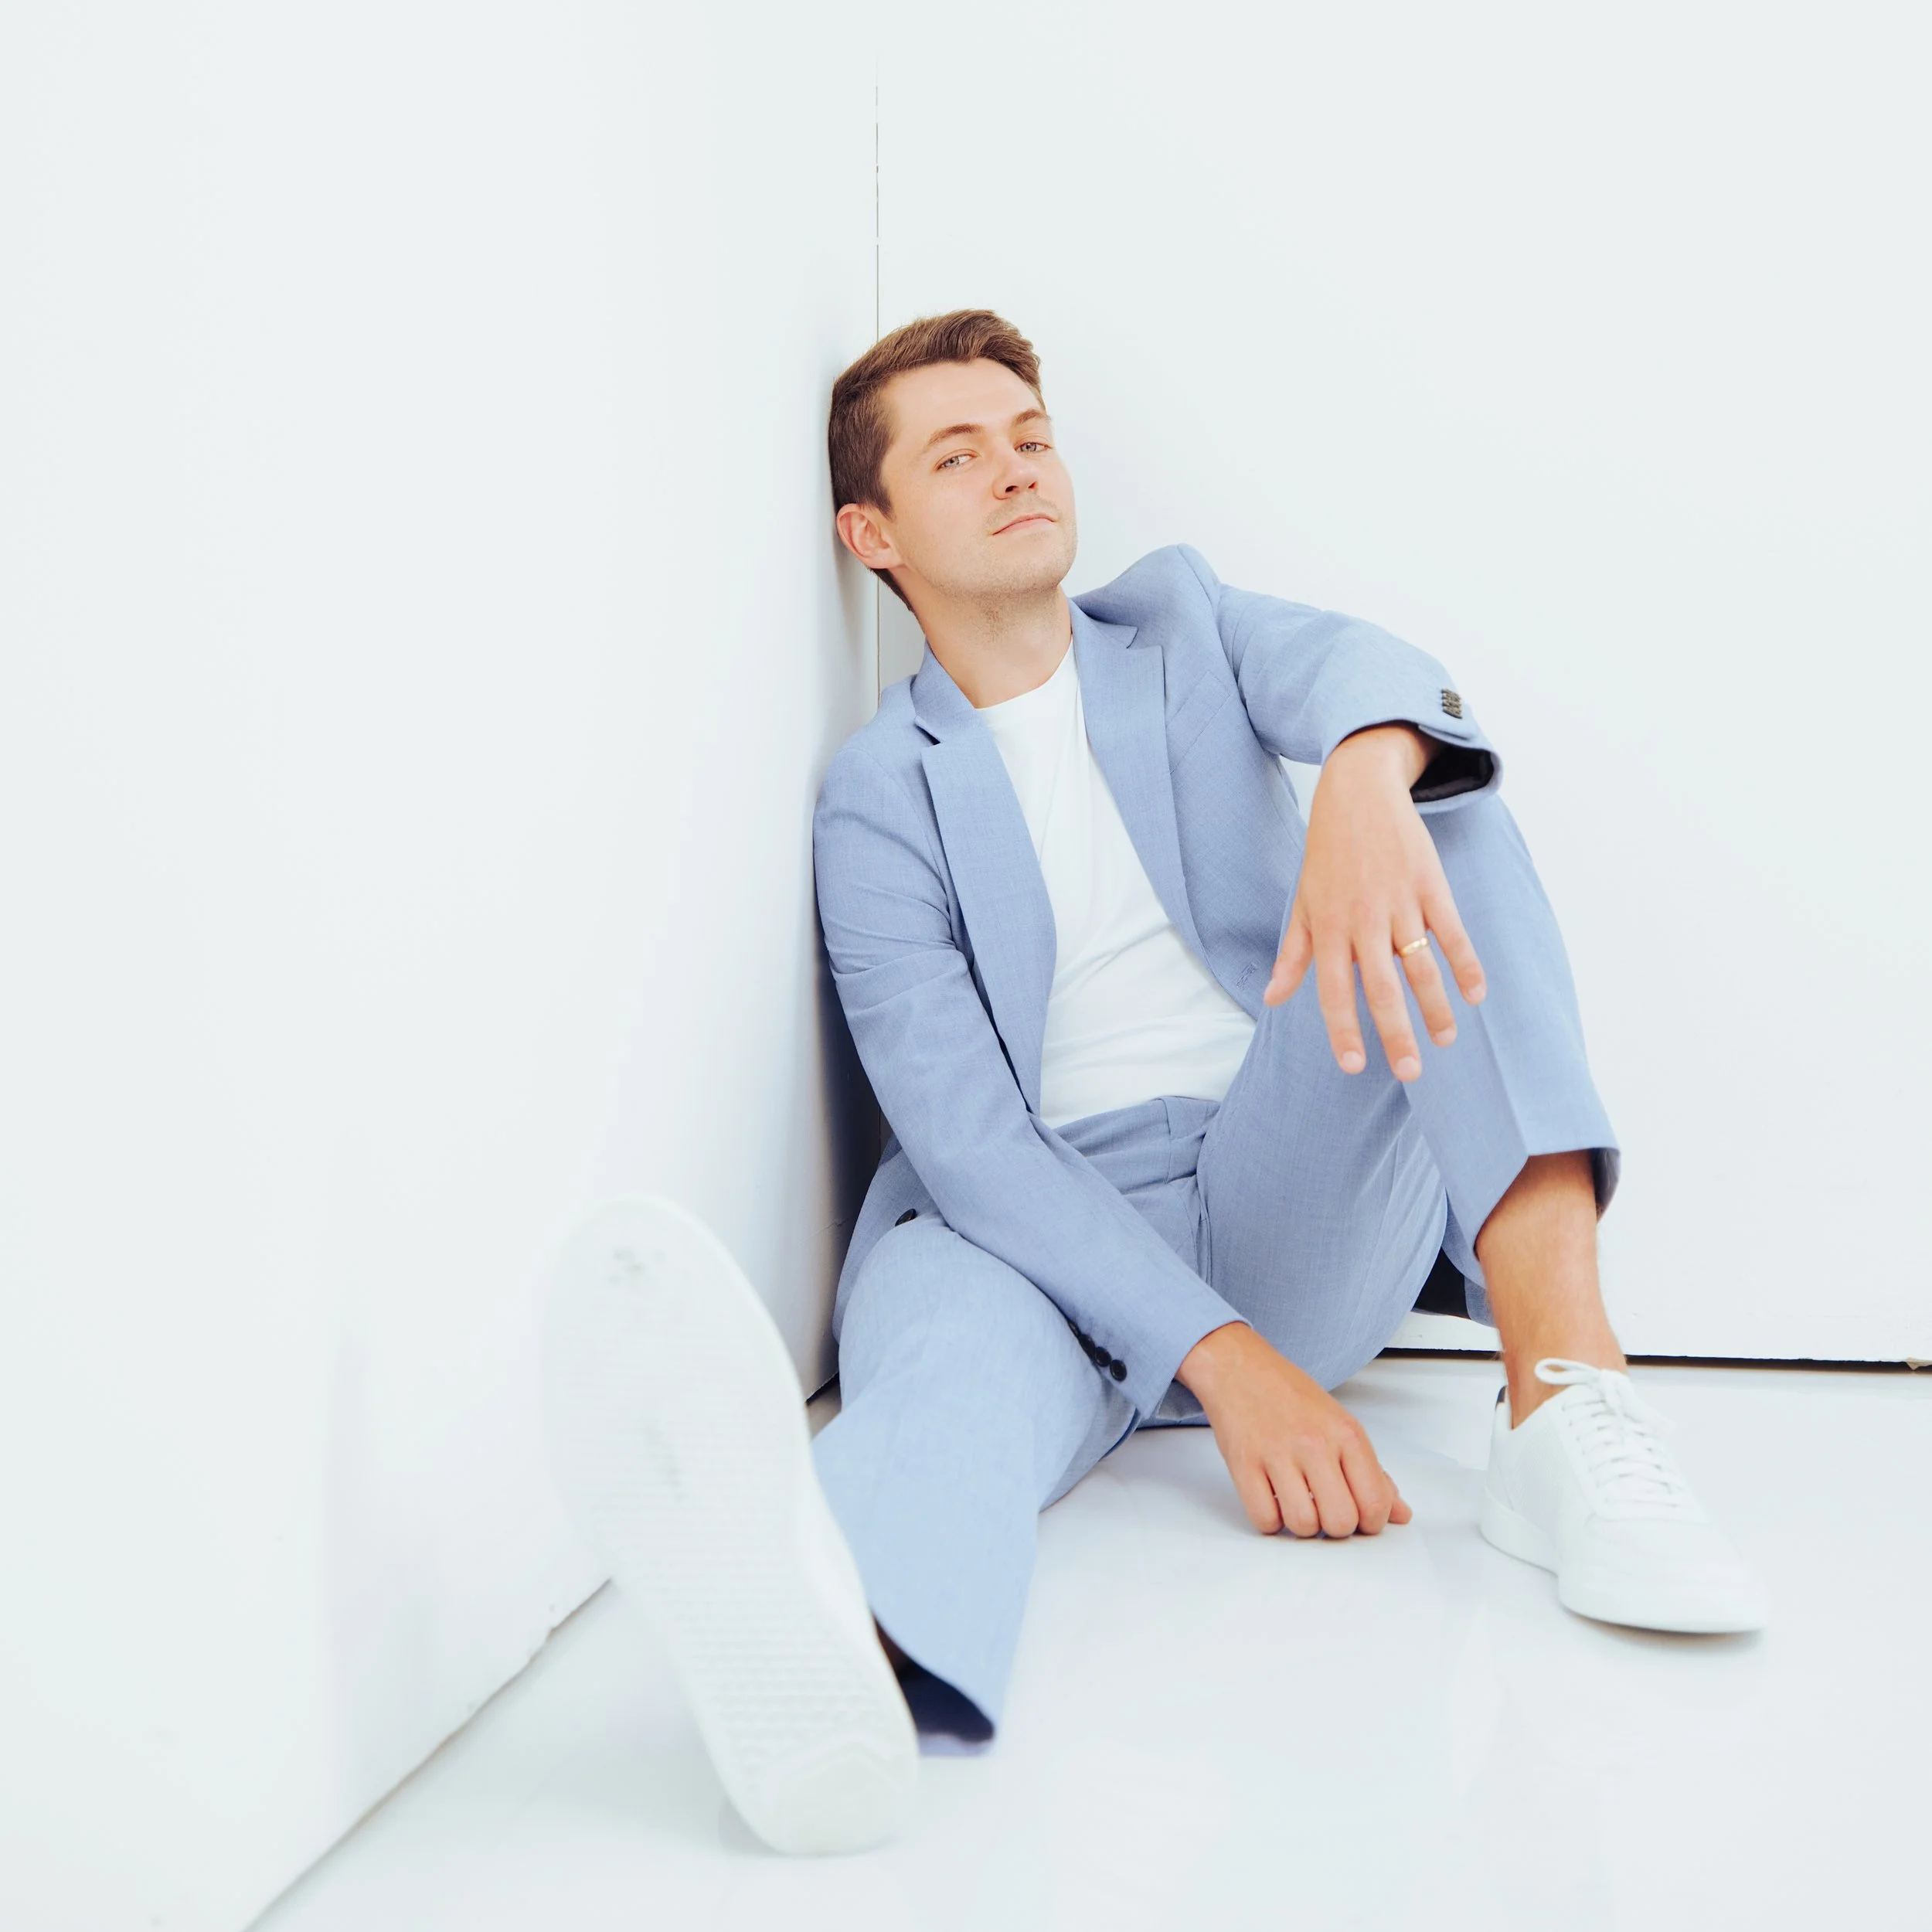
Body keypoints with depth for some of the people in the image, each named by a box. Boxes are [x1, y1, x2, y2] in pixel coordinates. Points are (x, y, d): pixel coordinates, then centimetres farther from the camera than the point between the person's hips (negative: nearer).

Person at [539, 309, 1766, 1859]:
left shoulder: (1184, 621, 15)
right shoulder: (879, 796, 5)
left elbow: (1361, 668, -10)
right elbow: (960, 1127, -9)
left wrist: (1365, 777, -39)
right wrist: (1219, 1357, -24)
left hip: (1301, 1197, 2)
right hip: (1054, 1232, -2)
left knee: (1440, 795, -19)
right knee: (941, 1325, -36)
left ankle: (1565, 1401, -36)